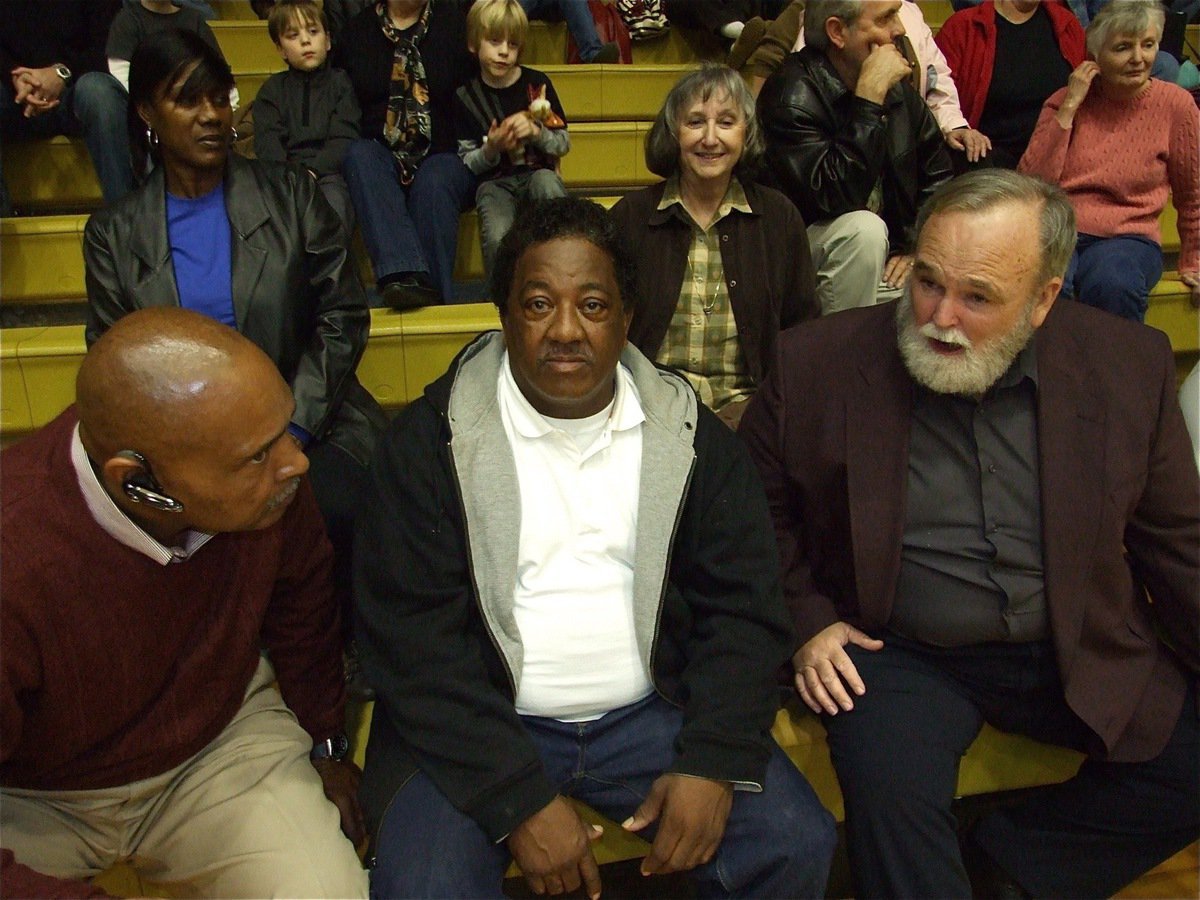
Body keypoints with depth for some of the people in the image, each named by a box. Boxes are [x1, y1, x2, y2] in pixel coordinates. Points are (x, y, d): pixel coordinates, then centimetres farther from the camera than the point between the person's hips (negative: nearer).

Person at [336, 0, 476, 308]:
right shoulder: (356, 28, 12)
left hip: (443, 155, -1)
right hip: (381, 155, 2)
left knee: (434, 184, -34)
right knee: (359, 155, -31)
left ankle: (436, 303, -36)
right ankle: (405, 275, -48)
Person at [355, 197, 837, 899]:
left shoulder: (690, 436, 3)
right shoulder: (433, 439, -6)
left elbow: (744, 606, 1)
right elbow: (410, 635, -11)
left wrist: (716, 761, -13)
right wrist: (521, 799, -17)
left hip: (653, 712, 2)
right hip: (482, 724, -2)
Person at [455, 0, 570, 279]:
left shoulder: (537, 83, 4)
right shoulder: (465, 96, 2)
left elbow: (564, 144, 6)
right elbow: (466, 162, 5)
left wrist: (535, 132, -14)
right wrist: (491, 149, -16)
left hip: (537, 173, 1)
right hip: (494, 181, -1)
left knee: (547, 182, -37)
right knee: (498, 240, -32)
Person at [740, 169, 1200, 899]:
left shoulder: (1130, 365, -4)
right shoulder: (817, 364, -8)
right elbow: (760, 507, 5)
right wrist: (806, 618, -5)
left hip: (1080, 653, 4)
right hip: (899, 654, -3)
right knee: (892, 799, -28)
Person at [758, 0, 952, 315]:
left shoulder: (897, 85, 5)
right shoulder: (792, 95, -17)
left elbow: (939, 174, 15)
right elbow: (837, 198, -28)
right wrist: (870, 95, -27)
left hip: (887, 258, 6)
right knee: (864, 229, -34)